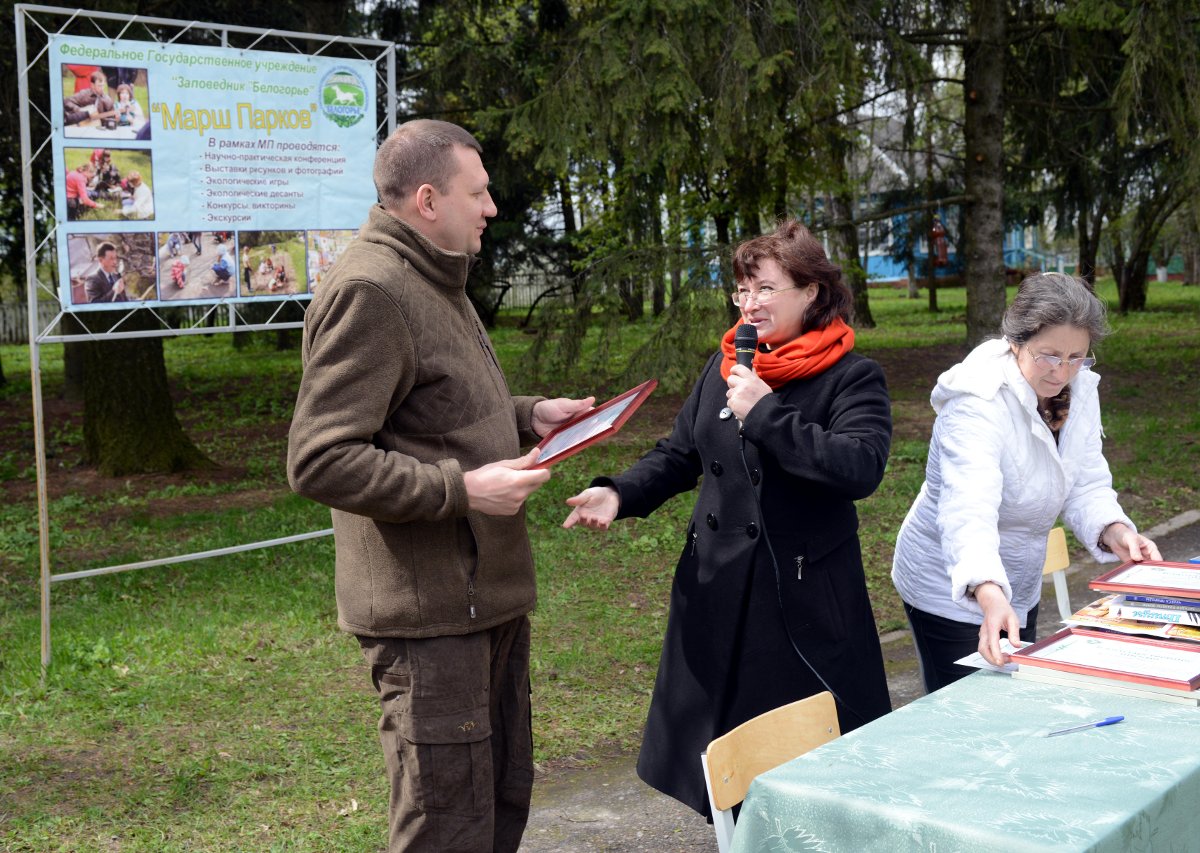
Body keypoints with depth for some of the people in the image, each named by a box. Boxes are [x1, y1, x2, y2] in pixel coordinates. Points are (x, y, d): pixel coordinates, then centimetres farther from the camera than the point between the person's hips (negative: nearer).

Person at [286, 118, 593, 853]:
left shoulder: (436, 281, 16)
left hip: (489, 595, 10)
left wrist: (528, 416, 11)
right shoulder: (368, 290, -18)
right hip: (429, 612, -10)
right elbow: (320, 461, -24)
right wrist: (463, 488, -24)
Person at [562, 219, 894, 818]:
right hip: (717, 592, 6)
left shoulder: (853, 379, -8)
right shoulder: (725, 367, 10)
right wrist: (620, 494, -4)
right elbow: (678, 455, 14)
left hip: (804, 600, -6)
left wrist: (766, 415, -24)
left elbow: (862, 466, -24)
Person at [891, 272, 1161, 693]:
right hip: (954, 590, -8)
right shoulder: (978, 405, -29)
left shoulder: (1079, 389, -6)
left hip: (1018, 589, 8)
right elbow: (968, 512, -43)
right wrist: (990, 598, -59)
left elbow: (1086, 485, -4)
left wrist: (1115, 532, -26)